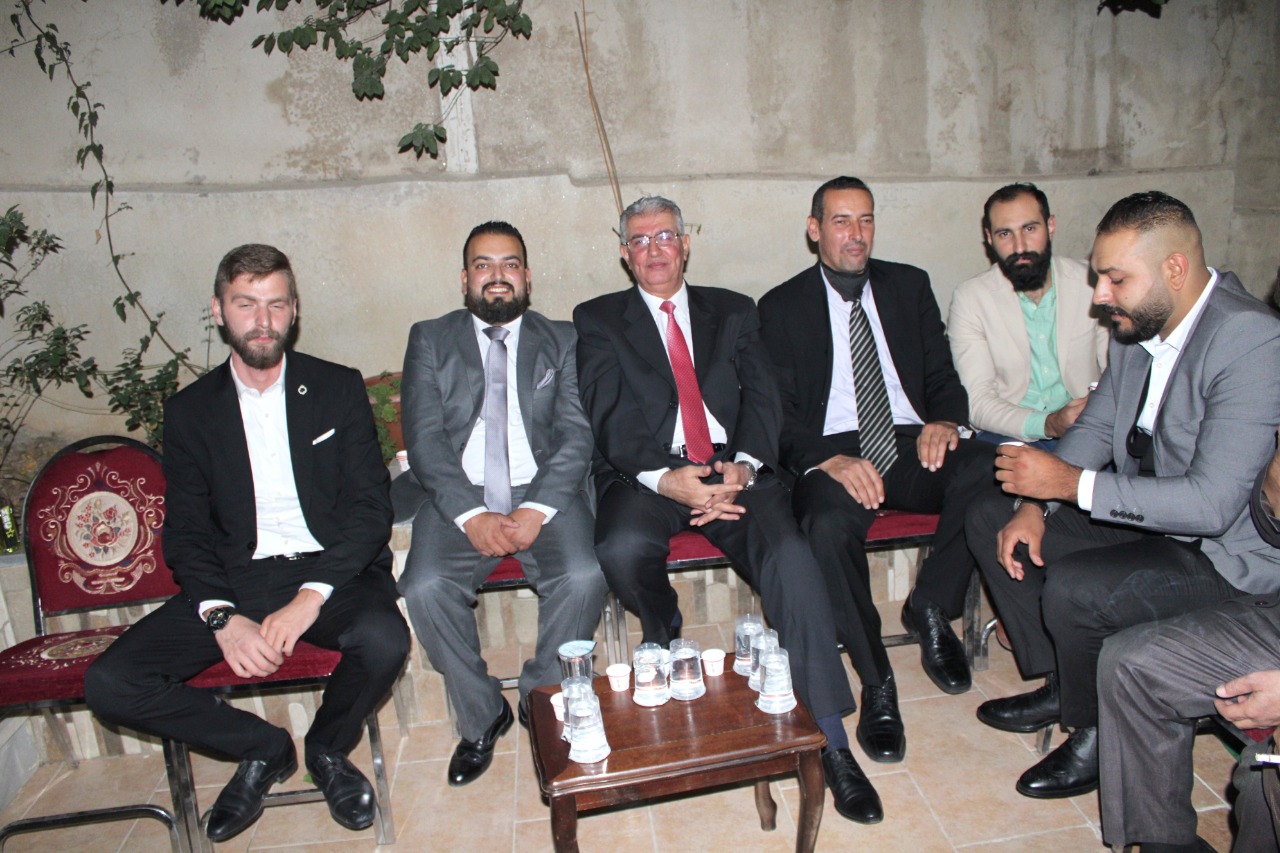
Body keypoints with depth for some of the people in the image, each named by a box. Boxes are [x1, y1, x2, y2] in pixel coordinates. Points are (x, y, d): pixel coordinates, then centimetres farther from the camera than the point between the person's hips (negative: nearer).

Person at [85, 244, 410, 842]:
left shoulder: (339, 389, 4)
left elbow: (371, 507, -4)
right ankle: (263, 747, 9)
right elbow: (185, 533, 4)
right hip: (235, 581, 2)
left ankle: (328, 749, 4)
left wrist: (311, 597, -18)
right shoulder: (190, 410, 9)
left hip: (329, 570, -2)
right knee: (110, 685, -16)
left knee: (384, 640, -32)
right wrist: (221, 616, -15)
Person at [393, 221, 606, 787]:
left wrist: (538, 509, -16)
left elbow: (576, 435, 1)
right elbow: (424, 437, -1)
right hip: (458, 497, 0)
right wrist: (472, 515, -15)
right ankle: (481, 716, 0)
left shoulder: (562, 341, 13)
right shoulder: (430, 340, 12)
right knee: (425, 587, -25)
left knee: (585, 576, -26)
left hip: (543, 492, 0)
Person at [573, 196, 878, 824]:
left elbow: (761, 397, 6)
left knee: (790, 554, -27)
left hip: (731, 470, 1)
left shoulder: (733, 312, 19)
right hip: (647, 477, -1)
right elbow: (608, 418, -2)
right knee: (622, 550, -33)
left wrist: (742, 465, -16)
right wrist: (664, 478, -20)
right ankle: (665, 634, 4)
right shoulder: (598, 320, 12)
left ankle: (830, 742, -17)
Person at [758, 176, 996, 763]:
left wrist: (946, 420, -10)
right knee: (828, 524, -35)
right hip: (833, 455, -2)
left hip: (912, 448, 3)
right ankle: (876, 685, -15)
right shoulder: (782, 307, 8)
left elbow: (943, 376, 14)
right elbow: (780, 416, -1)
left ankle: (931, 607, -5)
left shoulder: (910, 286, 17)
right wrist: (830, 461, -21)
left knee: (986, 471, -29)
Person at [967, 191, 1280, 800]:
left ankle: (1099, 736, 2)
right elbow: (1095, 425, 9)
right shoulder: (1138, 326, -1)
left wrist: (1072, 484, -27)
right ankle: (1062, 685, 13)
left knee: (1073, 588, -30)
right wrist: (1035, 504, -6)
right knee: (992, 518, 2)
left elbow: (1212, 503, -32)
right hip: (1145, 517, 9)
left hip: (1228, 553, -8)